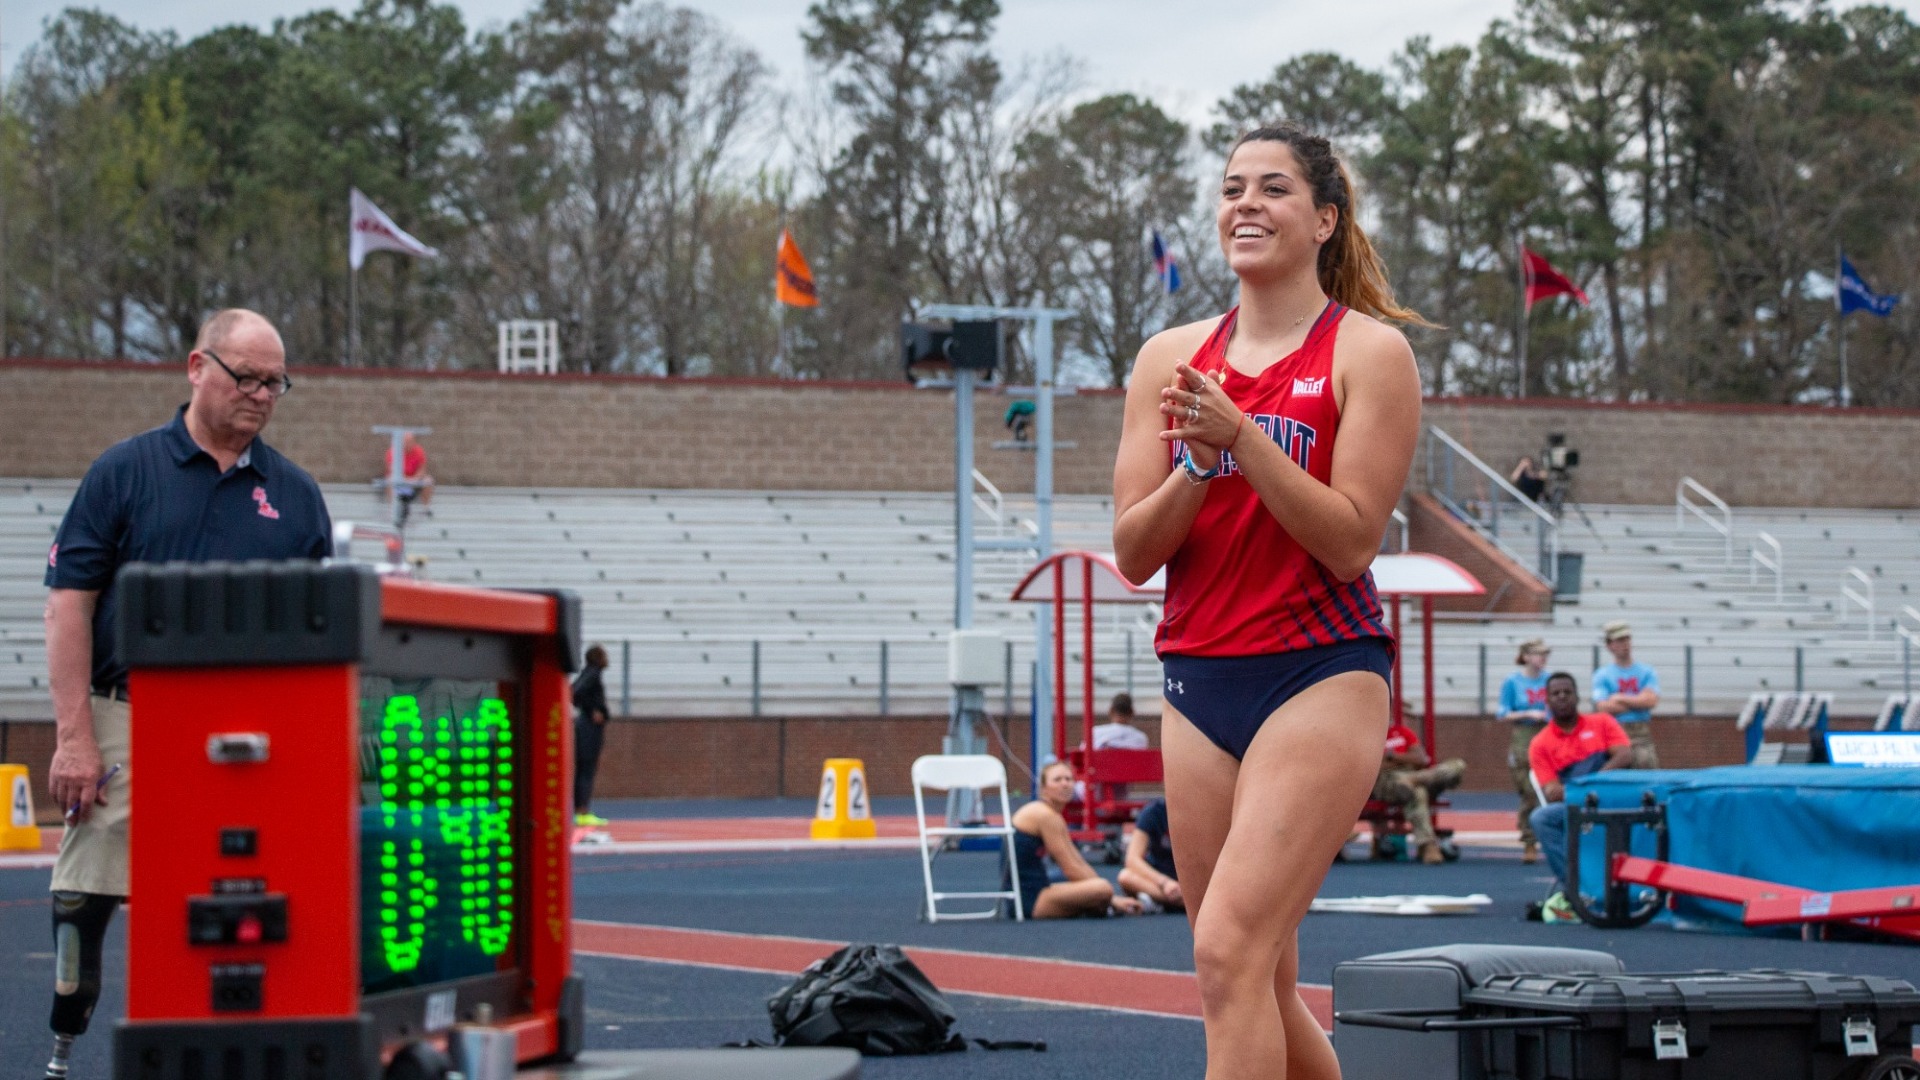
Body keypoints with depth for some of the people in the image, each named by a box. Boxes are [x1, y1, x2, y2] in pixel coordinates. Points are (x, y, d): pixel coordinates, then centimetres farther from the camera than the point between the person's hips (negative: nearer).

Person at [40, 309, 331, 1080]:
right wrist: (74, 737, -9)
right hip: (130, 722, -2)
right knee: (85, 900, -3)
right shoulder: (125, 470, 3)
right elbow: (69, 604, -1)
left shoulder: (295, 494, 12)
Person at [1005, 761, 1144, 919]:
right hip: (1029, 899, -11)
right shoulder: (1045, 815, -14)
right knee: (1102, 889, -27)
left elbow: (1079, 863, 14)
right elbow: (1070, 869, -16)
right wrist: (1112, 899, -11)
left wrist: (1112, 900, 4)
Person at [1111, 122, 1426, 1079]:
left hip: (1322, 676, -6)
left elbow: (1350, 540, -11)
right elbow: (1133, 552, 5)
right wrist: (1199, 461, -12)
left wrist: (1241, 438, -19)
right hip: (1199, 681, 6)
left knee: (1228, 947, -20)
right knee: (1263, 986, 10)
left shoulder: (1369, 352, -3)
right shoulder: (1172, 358, 10)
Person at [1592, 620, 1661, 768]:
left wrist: (1621, 699, -3)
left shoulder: (1646, 672, 11)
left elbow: (1652, 700, -5)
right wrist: (1639, 701, -3)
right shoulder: (1602, 675, 6)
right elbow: (1603, 707, -8)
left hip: (1642, 733, 1)